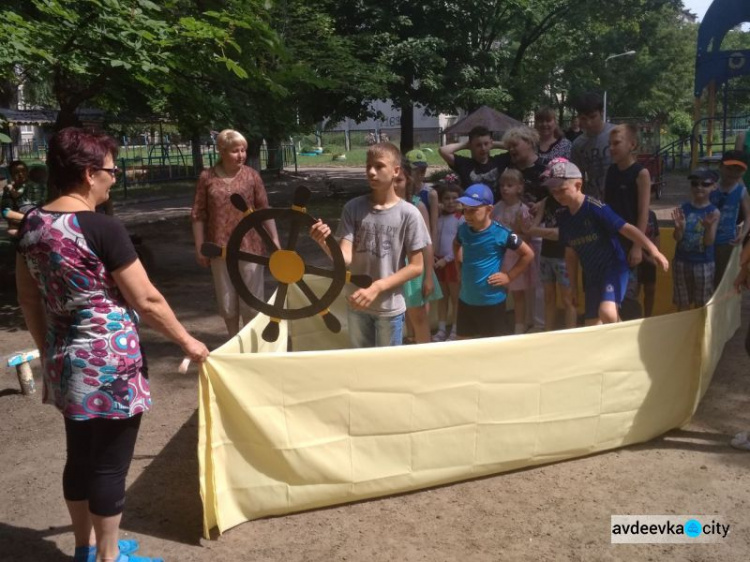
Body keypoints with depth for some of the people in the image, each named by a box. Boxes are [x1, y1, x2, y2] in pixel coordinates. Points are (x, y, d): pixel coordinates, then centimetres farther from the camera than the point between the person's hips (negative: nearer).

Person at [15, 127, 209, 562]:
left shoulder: (33, 223, 3)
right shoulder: (103, 228, -19)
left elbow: (29, 299, 11)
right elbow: (146, 300, -15)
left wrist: (48, 351, 21)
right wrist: (187, 340, -2)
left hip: (66, 363, 8)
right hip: (109, 364, -8)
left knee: (80, 458, 20)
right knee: (109, 464, 7)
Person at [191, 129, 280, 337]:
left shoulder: (251, 175, -1)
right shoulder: (207, 177, -2)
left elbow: (264, 210, 2)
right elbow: (198, 215, 1)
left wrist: (274, 239, -3)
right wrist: (199, 248, -1)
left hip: (250, 246, -1)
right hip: (220, 248, 1)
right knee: (226, 300, 12)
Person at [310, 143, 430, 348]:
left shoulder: (408, 214, -11)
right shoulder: (353, 208, -5)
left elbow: (416, 266, -8)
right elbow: (345, 258, -11)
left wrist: (377, 287, -18)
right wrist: (324, 244, -33)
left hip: (390, 308, -2)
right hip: (357, 304, 3)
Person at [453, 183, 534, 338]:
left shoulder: (501, 233, -17)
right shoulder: (463, 229, -2)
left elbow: (528, 254, -8)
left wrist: (509, 276, -10)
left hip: (492, 301, -5)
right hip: (466, 299, 6)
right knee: (462, 341, 17)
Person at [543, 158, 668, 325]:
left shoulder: (595, 208, -18)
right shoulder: (563, 216, 1)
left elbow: (626, 228, -21)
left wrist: (653, 250, -30)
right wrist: (573, 286, 13)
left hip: (614, 267, -7)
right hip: (592, 275, 7)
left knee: (607, 312, -30)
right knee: (592, 325, 9)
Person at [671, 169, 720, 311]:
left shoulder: (713, 212, -6)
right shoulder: (683, 209, -2)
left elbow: (709, 242, -10)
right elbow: (677, 238, -4)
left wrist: (709, 227, -29)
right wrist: (679, 227, -25)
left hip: (704, 263, -1)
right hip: (681, 261, 2)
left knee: (702, 304, 10)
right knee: (682, 303, 12)